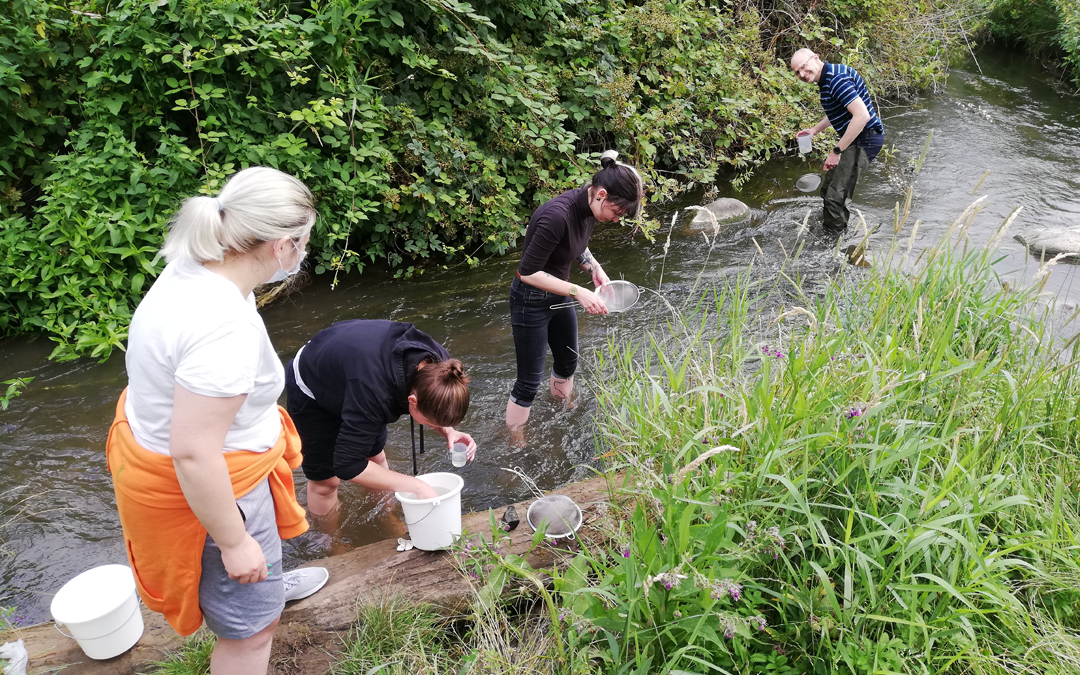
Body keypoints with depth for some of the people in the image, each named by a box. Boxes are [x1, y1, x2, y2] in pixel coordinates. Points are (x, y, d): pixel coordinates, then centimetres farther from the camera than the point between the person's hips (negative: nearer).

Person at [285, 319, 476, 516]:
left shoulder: (437, 365, -27)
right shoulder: (374, 393, -47)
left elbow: (434, 408, -4)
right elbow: (347, 464, -39)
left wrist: (448, 430, -24)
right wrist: (414, 486, -37)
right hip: (312, 390, -6)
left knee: (376, 458, 15)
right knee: (326, 479, 3)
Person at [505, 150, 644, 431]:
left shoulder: (588, 208, -7)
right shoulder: (557, 216, -34)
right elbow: (528, 272, -29)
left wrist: (595, 268, -4)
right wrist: (578, 292, -30)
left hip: (559, 295, 9)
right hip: (532, 300, -8)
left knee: (568, 362, 25)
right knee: (529, 380, 2)